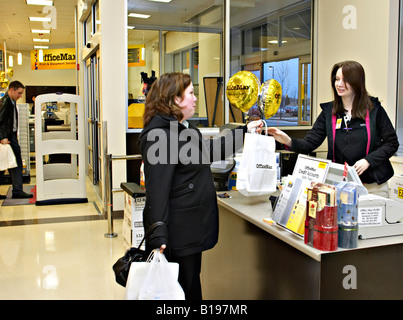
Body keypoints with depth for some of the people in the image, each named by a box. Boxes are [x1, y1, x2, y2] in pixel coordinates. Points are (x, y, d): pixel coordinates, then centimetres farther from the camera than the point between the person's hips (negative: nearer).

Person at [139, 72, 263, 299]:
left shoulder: (184, 129, 13)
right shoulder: (159, 135, -19)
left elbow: (209, 150, 29)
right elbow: (157, 190, -25)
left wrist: (245, 130, 31)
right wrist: (158, 237, -29)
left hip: (192, 228, 10)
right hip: (177, 233, -10)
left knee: (192, 288, 20)